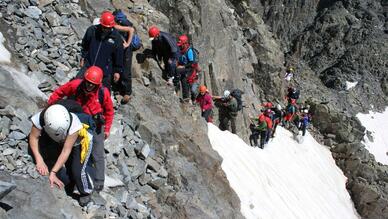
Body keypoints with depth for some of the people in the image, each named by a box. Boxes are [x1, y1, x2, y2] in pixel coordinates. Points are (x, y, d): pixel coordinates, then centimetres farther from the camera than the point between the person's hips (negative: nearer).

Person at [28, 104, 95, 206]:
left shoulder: (74, 124, -42)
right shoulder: (40, 119, -35)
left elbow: (66, 150, -38)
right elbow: (33, 137, -21)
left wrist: (53, 172, -40)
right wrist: (39, 160, -34)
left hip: (80, 143, -4)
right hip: (58, 143, 4)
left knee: (78, 171, -16)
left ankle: (85, 193, 16)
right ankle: (68, 191, 23)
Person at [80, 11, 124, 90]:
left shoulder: (116, 37, -10)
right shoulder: (92, 30, -6)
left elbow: (119, 56, -1)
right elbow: (84, 45, 11)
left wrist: (117, 71, 2)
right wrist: (83, 58, 11)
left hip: (105, 70, -1)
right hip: (88, 65, 2)